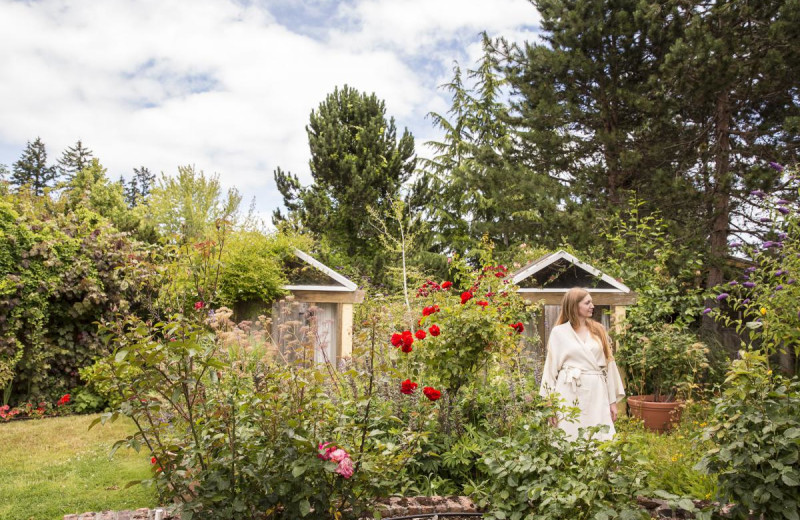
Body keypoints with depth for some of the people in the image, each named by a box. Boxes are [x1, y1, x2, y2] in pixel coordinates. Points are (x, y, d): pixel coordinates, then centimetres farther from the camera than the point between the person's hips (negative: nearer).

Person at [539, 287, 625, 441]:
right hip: (569, 394, -2)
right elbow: (551, 367, 1)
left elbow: (608, 364, 10)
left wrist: (613, 400, 8)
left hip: (596, 394, 3)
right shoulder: (559, 332, 1)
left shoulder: (598, 330, 10)